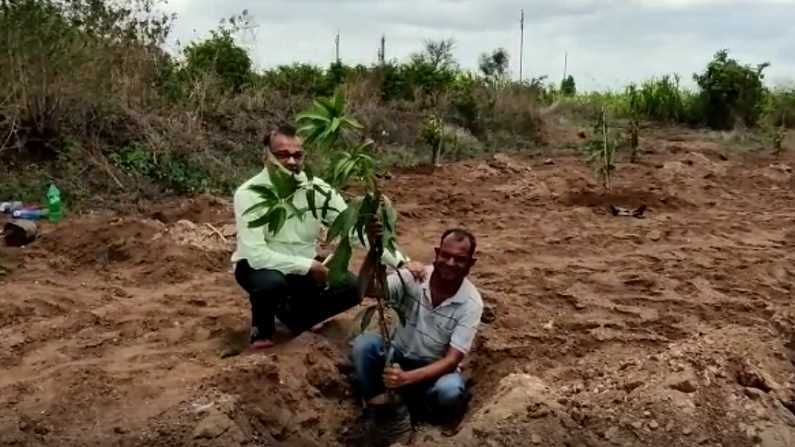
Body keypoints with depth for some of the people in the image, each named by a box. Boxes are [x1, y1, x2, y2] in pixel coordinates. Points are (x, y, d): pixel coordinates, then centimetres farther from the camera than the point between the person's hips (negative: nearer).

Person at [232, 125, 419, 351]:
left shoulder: (318, 188, -11)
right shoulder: (249, 194, -21)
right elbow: (255, 254, -27)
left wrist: (400, 262, -23)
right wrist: (308, 266, -30)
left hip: (305, 267, 4)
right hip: (261, 266, -4)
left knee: (351, 288, -17)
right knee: (272, 281, -37)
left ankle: (292, 315, 11)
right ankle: (261, 329, -1)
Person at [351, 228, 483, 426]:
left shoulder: (471, 303, -18)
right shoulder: (413, 277, -16)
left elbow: (452, 359, -22)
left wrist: (407, 377, -37)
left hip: (435, 369, -1)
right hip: (398, 358, 1)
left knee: (450, 392, -35)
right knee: (364, 343, -28)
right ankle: (376, 408, -8)